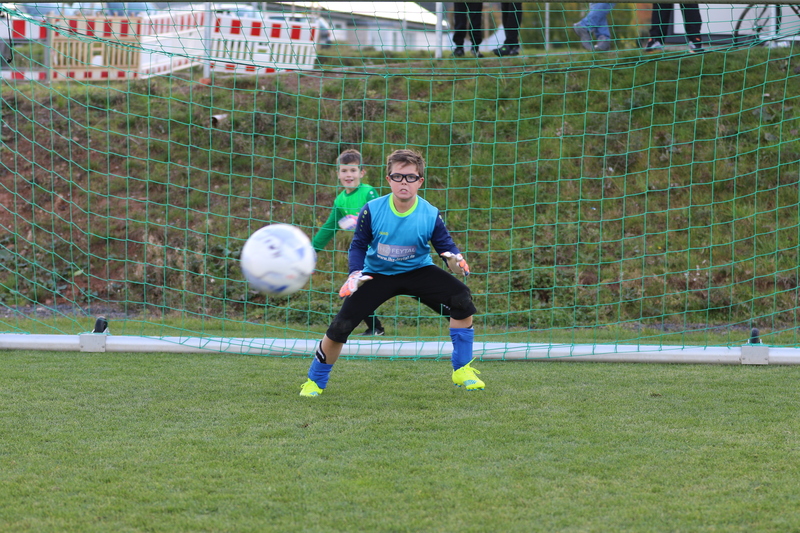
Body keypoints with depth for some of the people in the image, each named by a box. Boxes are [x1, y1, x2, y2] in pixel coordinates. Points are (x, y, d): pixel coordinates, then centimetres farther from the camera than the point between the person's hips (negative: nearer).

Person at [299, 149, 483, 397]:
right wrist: (355, 274, -24)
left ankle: (462, 369, -10)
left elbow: (446, 245, -10)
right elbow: (358, 245, -6)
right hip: (377, 274, 0)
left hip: (418, 271, 0)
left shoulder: (431, 215, -17)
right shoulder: (372, 211, -17)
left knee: (461, 297, -24)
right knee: (339, 327, -13)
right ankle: (315, 382, 13)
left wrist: (455, 258, -34)